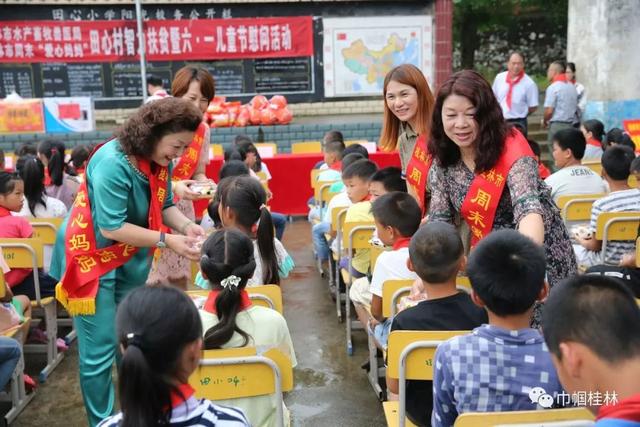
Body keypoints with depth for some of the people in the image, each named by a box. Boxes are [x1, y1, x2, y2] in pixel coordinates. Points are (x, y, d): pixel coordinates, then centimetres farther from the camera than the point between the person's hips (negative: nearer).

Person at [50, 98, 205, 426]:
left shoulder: (160, 160, -6)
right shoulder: (112, 163, -28)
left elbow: (165, 205, 1)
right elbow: (112, 228, -28)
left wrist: (186, 226, -19)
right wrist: (166, 240, -28)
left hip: (131, 259, 7)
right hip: (92, 257, -7)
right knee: (100, 350, -3)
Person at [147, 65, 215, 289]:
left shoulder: (203, 130, 4)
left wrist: (205, 183, -11)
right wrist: (174, 187, -30)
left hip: (182, 211, 5)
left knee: (180, 279, 9)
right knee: (151, 283, -6)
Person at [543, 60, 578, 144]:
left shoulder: (553, 87, -11)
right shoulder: (572, 87, 12)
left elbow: (549, 111, -15)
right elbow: (576, 108, 16)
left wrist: (544, 121, 2)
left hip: (556, 125, -7)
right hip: (570, 125, 7)